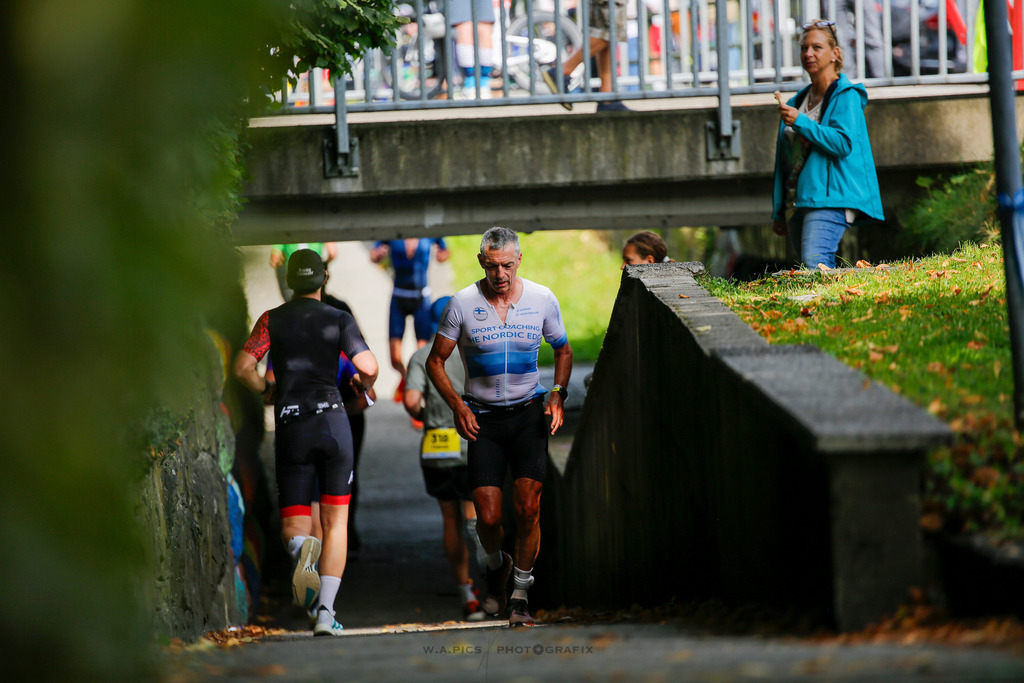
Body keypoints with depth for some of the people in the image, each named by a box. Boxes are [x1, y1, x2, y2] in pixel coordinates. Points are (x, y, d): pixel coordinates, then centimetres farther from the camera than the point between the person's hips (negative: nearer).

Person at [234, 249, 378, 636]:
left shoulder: (272, 320, 6)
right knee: (335, 520, 8)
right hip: (332, 420, 0)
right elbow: (368, 368, -8)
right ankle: (326, 613, -5)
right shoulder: (339, 320, 3)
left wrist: (265, 390, 18)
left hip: (290, 427, 1)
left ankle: (301, 547, -32)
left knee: (293, 523, 7)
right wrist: (363, 386, 15)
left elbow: (243, 367, -2)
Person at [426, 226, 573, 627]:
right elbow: (436, 361, 4)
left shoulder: (542, 299, -1)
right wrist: (457, 406, -9)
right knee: (488, 517, -6)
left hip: (528, 414, 1)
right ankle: (496, 565, 27)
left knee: (528, 508, -12)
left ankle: (520, 593, 3)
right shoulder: (463, 304, -5)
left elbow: (563, 351, 16)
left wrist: (558, 394, -1)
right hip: (483, 419, 0)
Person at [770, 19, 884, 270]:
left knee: (815, 263, -25)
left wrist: (801, 123, -19)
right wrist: (778, 212, 21)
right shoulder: (799, 100, 20)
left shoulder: (846, 96, -1)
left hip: (829, 198, -7)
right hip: (796, 201, 7)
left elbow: (844, 143, -15)